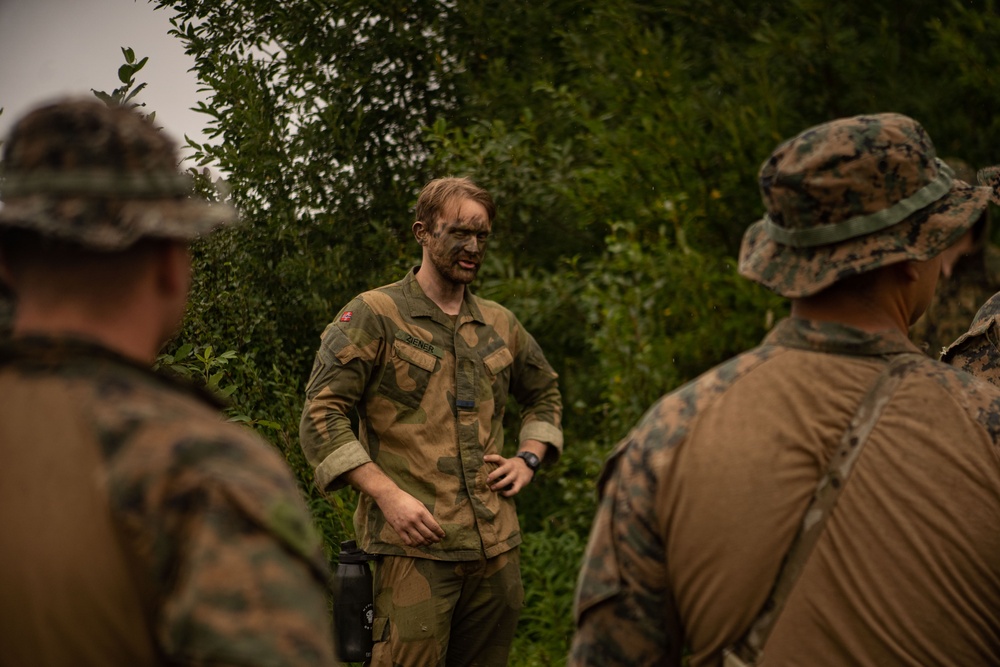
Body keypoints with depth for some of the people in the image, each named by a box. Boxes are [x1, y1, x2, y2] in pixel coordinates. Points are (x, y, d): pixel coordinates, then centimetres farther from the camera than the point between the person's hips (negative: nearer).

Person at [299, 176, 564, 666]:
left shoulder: (500, 324, 16)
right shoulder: (374, 315, -1)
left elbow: (545, 392, 32)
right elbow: (321, 415, -7)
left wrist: (528, 458, 13)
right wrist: (388, 495, -15)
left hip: (497, 544, 6)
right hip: (415, 541, -6)